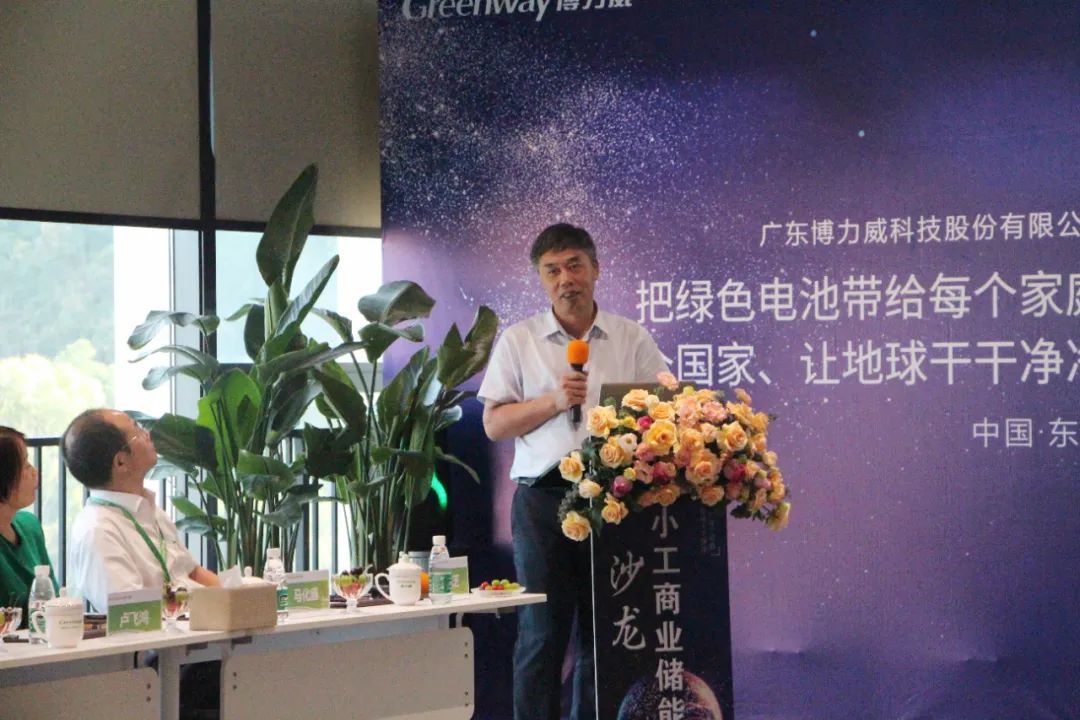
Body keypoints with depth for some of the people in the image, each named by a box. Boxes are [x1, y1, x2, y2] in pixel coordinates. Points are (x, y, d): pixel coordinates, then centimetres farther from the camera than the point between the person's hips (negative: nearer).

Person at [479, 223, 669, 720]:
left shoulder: (633, 340, 10)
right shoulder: (518, 341, 8)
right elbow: (494, 423, 4)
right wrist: (555, 402, -10)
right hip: (544, 496, -1)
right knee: (542, 632, -2)